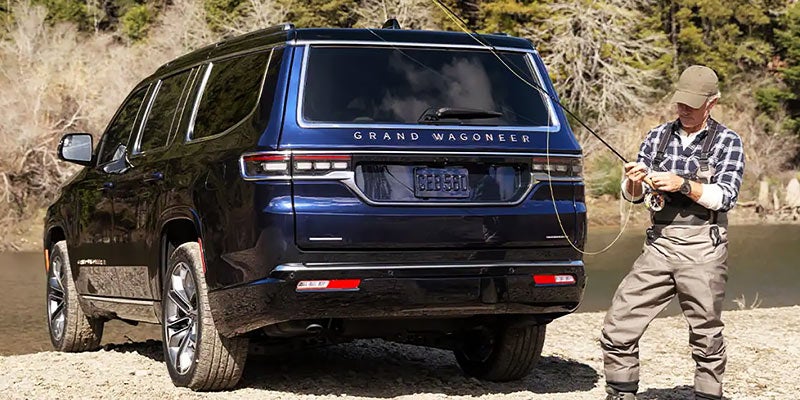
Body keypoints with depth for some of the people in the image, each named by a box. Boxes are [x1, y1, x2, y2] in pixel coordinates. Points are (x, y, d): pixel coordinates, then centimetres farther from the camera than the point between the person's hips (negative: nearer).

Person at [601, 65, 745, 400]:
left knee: (707, 336, 1)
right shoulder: (659, 136, 12)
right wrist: (634, 181, -12)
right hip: (659, 246, 4)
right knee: (618, 327, -3)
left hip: (703, 249, -4)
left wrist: (683, 185, -22)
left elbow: (725, 197, -9)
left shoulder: (727, 142, 1)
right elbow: (633, 195, 11)